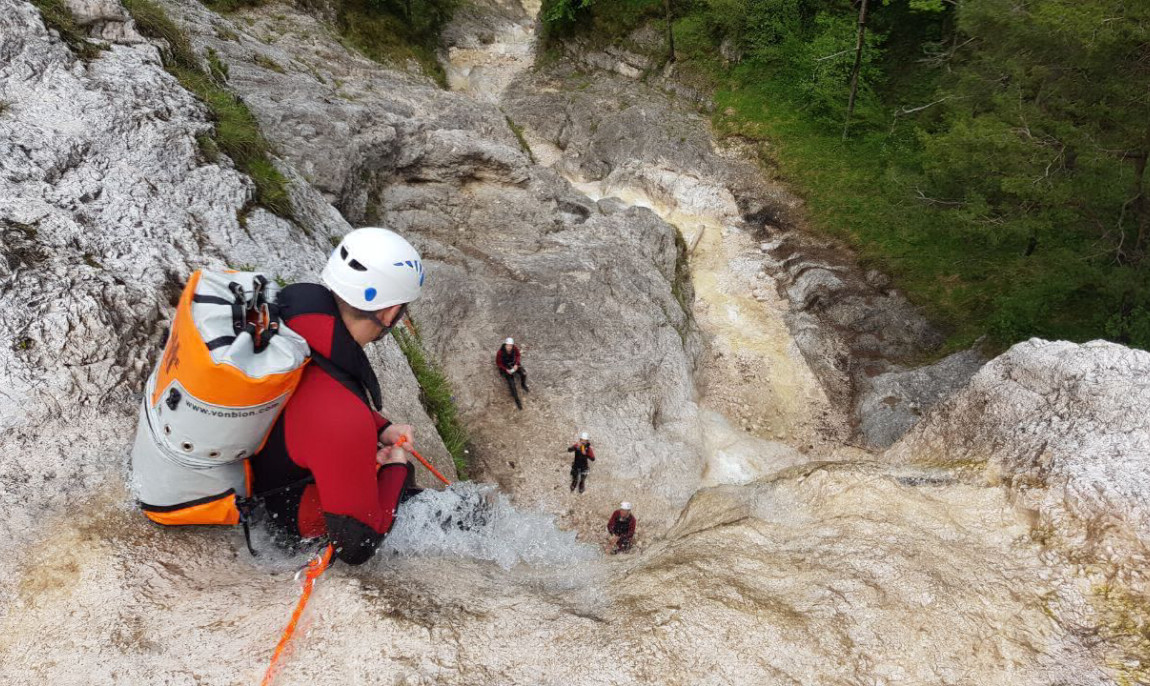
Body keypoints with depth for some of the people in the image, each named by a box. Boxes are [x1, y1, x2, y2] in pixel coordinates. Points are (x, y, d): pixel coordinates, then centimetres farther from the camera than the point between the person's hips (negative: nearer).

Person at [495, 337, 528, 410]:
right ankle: (517, 400, -9)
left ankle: (524, 385, 12)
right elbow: (498, 363, -13)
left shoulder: (515, 348, -20)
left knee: (523, 373, -21)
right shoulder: (500, 352, -28)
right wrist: (506, 369, -22)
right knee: (511, 382, -19)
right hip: (505, 367, -3)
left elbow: (518, 356, 0)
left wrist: (516, 364, -16)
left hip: (514, 364, 3)